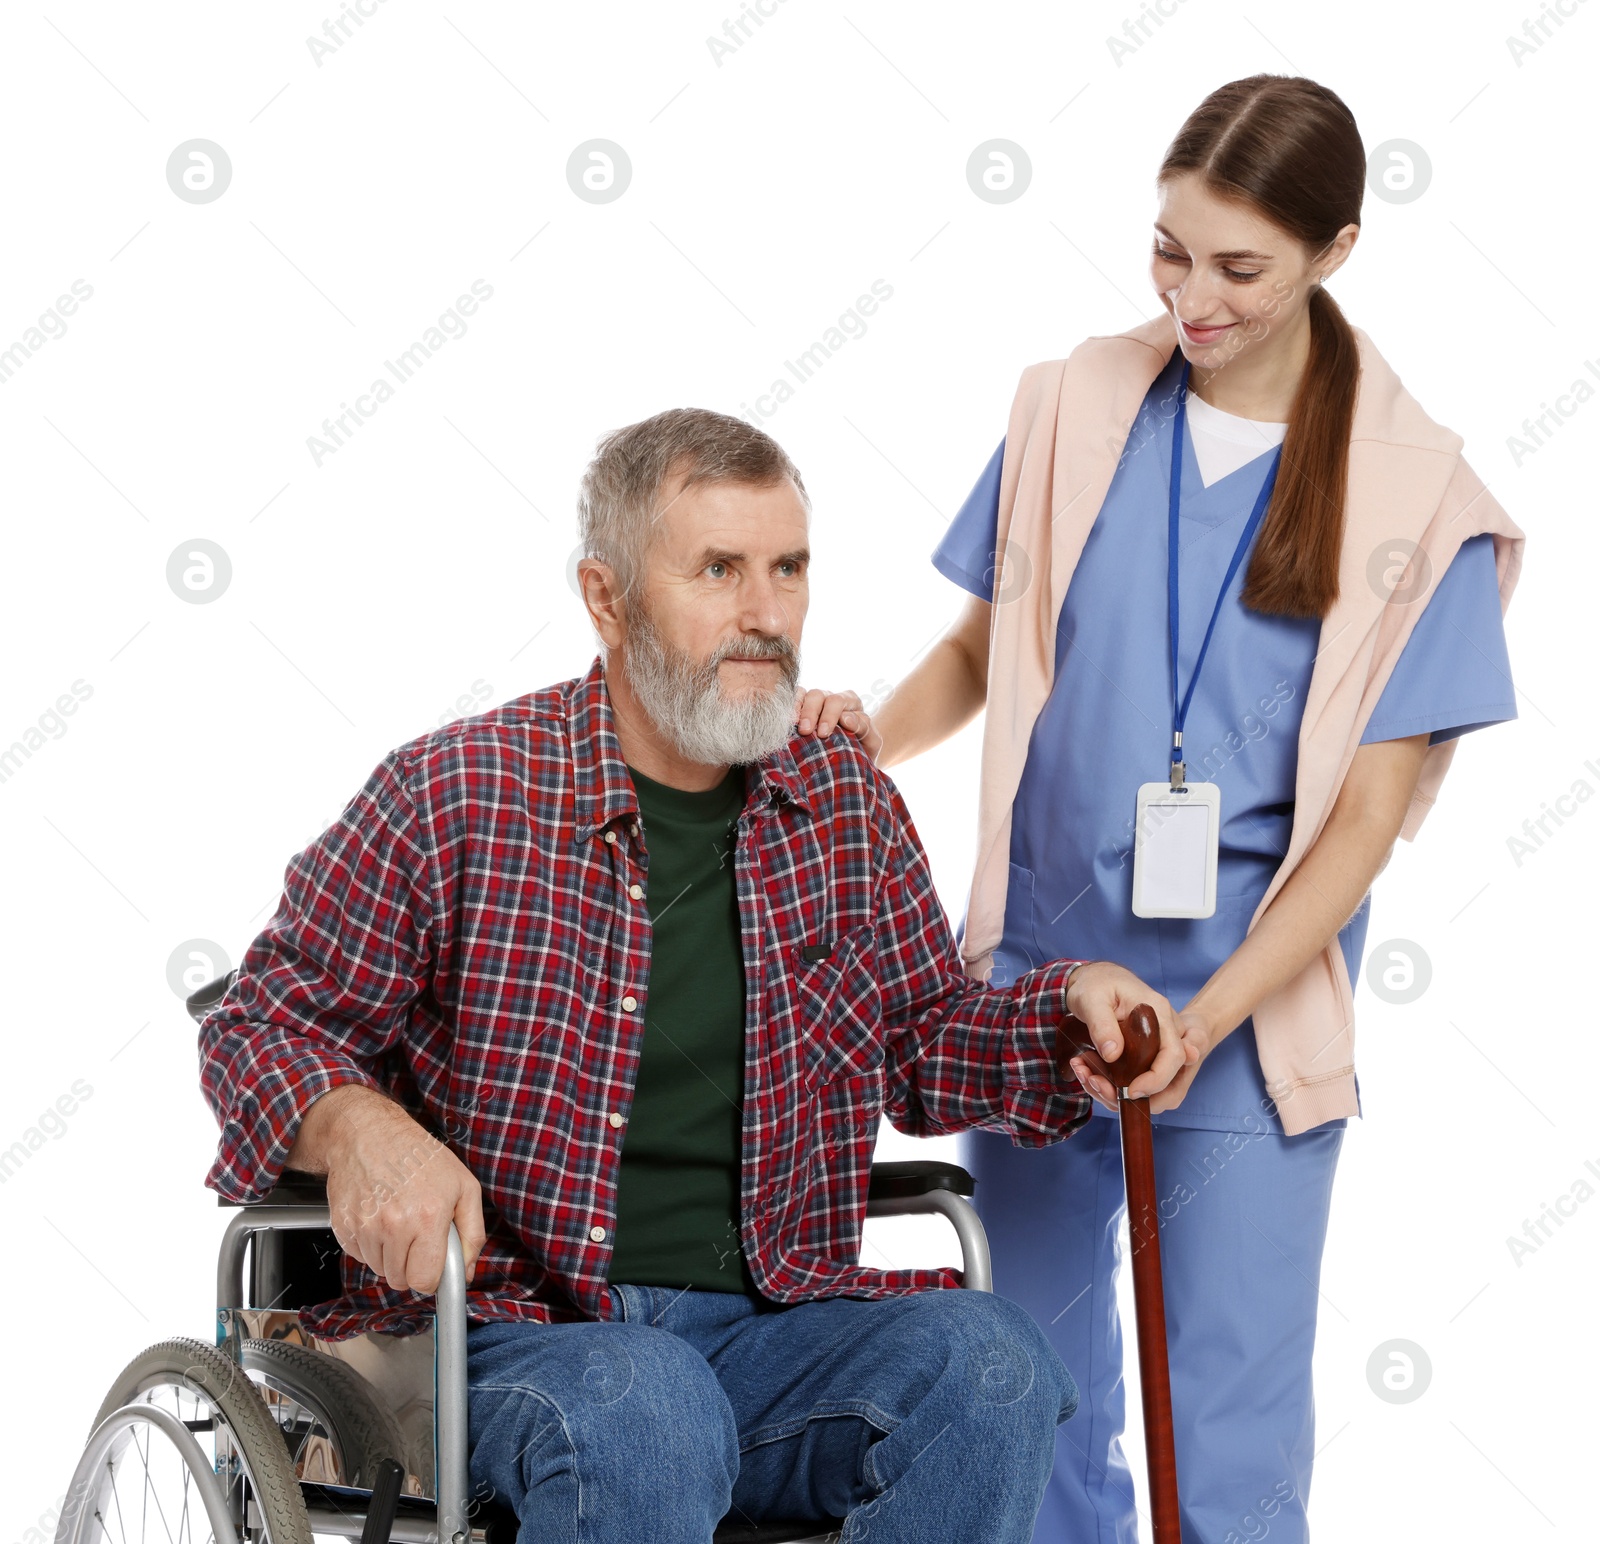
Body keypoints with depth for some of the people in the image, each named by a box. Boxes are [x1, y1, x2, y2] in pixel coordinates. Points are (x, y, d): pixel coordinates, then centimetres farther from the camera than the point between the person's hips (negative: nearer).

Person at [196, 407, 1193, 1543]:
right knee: (643, 1409, -38)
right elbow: (265, 1024, 4)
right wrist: (356, 1129, -19)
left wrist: (1069, 1005, 1)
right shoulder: (455, 796, -3)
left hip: (776, 1322, 5)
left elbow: (924, 1044, 22)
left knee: (986, 1363, -25)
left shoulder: (852, 810, 11)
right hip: (519, 1322, -4)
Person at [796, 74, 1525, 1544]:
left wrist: (1206, 1020, -18)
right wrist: (879, 730, -8)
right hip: (1038, 969, 3)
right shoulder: (1078, 406, 1)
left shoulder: (1414, 496, -7)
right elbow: (985, 645, 13)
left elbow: (1366, 814, -8)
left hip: (1251, 1007, -3)